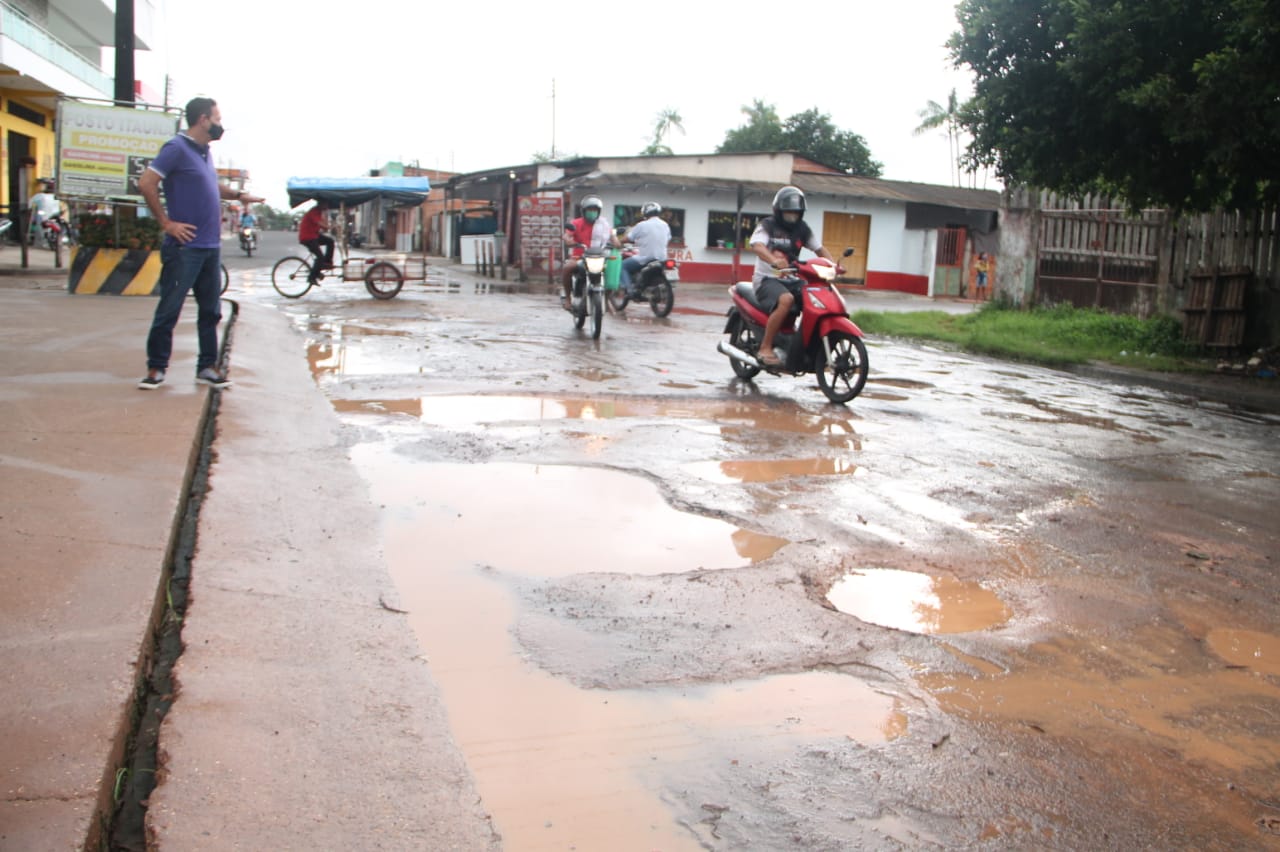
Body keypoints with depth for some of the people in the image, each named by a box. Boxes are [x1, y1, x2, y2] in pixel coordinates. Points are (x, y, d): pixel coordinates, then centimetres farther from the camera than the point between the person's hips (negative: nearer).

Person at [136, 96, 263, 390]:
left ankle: (207, 366, 18)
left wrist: (238, 195, 20)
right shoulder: (177, 148, -10)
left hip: (211, 246, 8)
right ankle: (156, 367, 7)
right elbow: (146, 183, -16)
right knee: (169, 310, -1)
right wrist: (166, 222, -16)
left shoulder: (205, 152, 16)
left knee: (210, 311, 10)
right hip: (185, 247, -8)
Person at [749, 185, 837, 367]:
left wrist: (833, 265, -4)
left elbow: (819, 249, 17)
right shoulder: (767, 225, -6)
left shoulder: (802, 229, 12)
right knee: (786, 300, -36)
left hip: (791, 280, 6)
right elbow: (756, 245, -25)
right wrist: (773, 260, -46)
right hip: (767, 279, -6)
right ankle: (765, 347, -28)